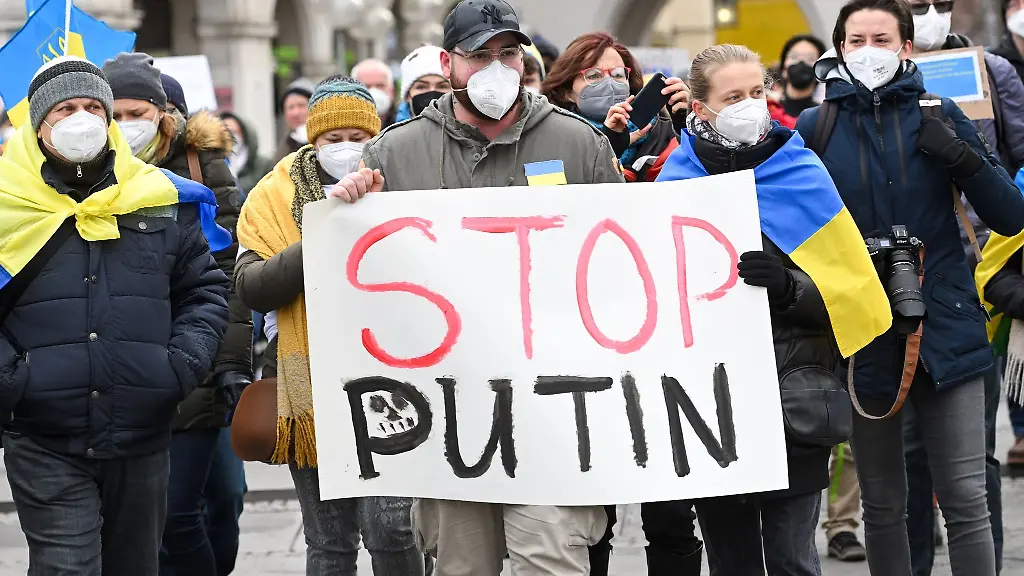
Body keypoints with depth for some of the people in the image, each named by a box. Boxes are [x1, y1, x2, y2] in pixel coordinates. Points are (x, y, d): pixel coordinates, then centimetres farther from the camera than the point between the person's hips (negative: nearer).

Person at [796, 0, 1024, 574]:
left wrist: (963, 159, -15)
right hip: (864, 340, 1)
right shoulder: (817, 128, 2)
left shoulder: (939, 115, 2)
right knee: (883, 506, 10)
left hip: (945, 329, -1)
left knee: (966, 500, -3)